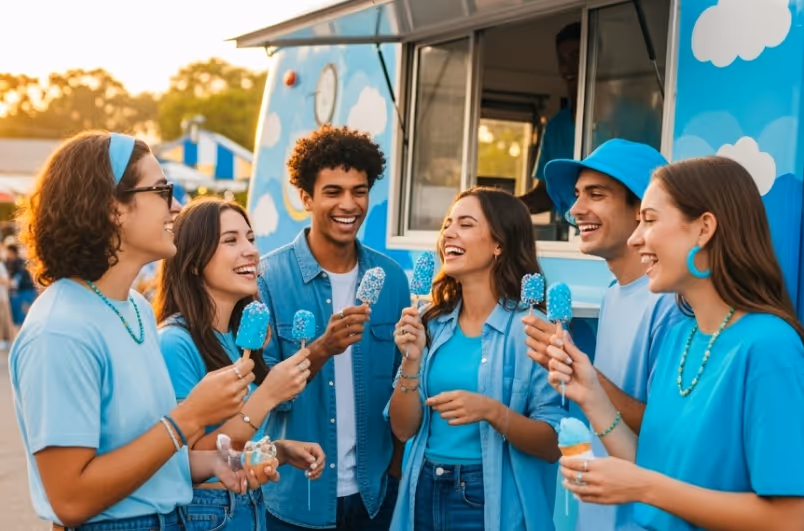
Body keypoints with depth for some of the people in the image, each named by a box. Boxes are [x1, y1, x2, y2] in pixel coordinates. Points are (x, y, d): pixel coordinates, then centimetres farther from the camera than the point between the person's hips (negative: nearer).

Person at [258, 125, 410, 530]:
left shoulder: (391, 279, 0)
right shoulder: (270, 277, -10)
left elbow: (401, 384, 7)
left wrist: (397, 468, 3)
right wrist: (322, 349, -26)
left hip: (373, 493, 3)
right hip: (293, 496, -3)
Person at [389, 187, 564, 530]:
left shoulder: (531, 328, -11)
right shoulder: (432, 324, 2)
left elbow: (554, 443, -12)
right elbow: (403, 428, 2)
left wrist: (491, 411, -26)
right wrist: (412, 361, -12)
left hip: (492, 501, -4)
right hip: (425, 494, 4)